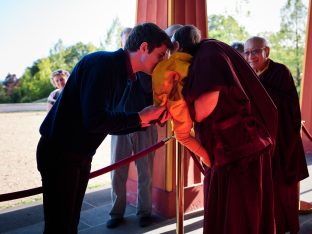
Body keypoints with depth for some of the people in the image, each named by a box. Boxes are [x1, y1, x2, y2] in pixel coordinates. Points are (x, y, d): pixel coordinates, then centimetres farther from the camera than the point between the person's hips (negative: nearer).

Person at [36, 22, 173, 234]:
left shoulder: (126, 77, 6)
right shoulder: (102, 63, -21)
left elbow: (112, 124, 9)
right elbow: (94, 120, -31)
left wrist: (150, 119, -2)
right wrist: (139, 117, -21)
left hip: (81, 155, 8)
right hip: (59, 152, -8)